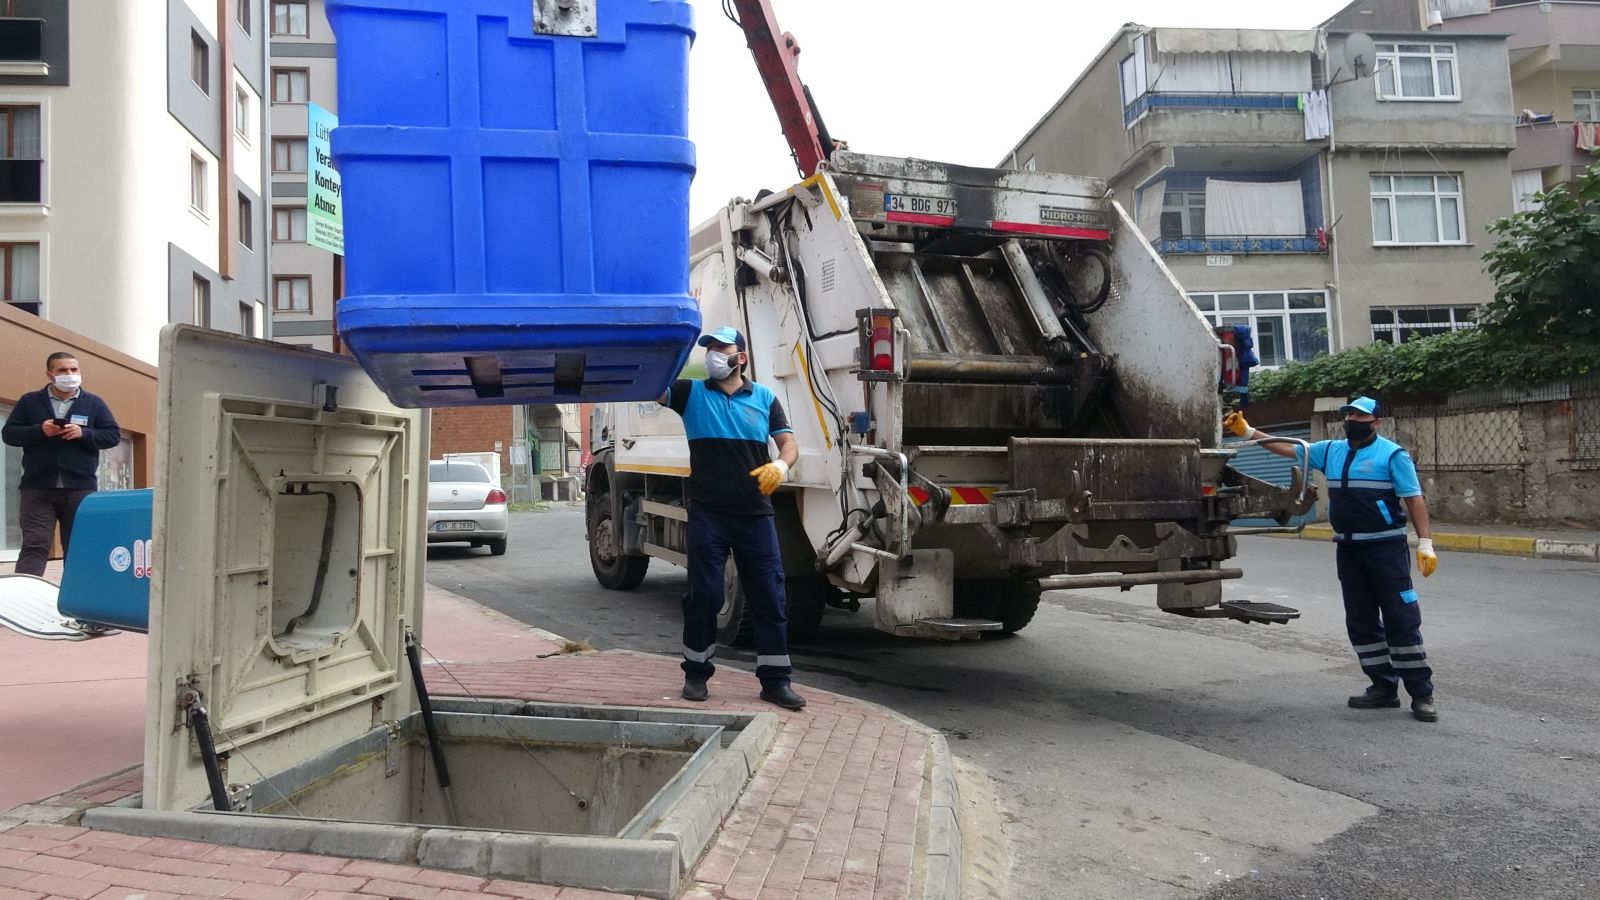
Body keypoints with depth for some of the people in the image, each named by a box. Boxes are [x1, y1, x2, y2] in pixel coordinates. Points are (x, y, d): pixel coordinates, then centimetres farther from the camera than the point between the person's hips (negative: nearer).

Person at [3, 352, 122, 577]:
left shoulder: (94, 403, 9)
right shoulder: (29, 401, 10)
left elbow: (113, 435, 5)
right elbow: (9, 433, 5)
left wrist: (84, 433, -12)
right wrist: (39, 430, -12)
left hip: (81, 488, 1)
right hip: (37, 488, -1)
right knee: (34, 546, -8)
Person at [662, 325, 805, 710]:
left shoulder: (764, 398, 8)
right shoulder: (691, 392, 5)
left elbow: (789, 444, 4)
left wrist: (780, 466, -17)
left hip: (754, 514, 2)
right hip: (708, 514, -1)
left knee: (768, 595, 4)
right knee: (704, 594, 3)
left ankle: (775, 680, 13)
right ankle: (696, 673, 19)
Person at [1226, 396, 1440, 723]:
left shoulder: (1393, 455, -6)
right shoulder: (1331, 451, 12)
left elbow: (1414, 499, -9)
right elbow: (1288, 448, 16)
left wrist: (1425, 543, -16)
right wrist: (1247, 432, 10)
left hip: (1386, 548, -6)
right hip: (1348, 549, 7)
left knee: (1401, 621, -4)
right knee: (1361, 622, 9)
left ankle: (1421, 693, 3)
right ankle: (1384, 687, 19)